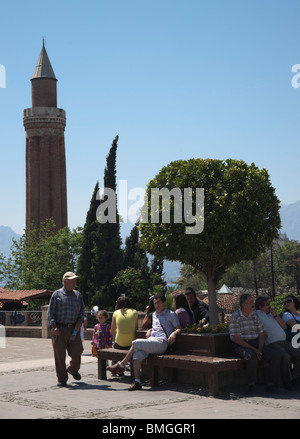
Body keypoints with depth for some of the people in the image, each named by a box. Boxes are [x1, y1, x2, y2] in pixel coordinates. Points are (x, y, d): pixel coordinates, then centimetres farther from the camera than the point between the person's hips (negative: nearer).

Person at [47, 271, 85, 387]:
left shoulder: (78, 295, 14)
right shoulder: (57, 294, 2)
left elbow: (82, 310, 17)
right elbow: (50, 311, 0)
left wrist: (79, 322, -2)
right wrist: (53, 327, -11)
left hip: (73, 329, 3)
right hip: (59, 329, -3)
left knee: (77, 352, -2)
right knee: (60, 355, -2)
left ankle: (73, 370, 29)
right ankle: (62, 379, 7)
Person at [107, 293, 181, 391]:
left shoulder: (171, 314, 9)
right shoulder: (154, 315, 29)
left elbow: (178, 328, 3)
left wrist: (173, 333, -19)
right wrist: (149, 330, 20)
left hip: (161, 343, -6)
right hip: (151, 341, 6)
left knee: (136, 343, -24)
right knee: (137, 354, -26)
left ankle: (120, 365, -10)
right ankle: (137, 381, -32)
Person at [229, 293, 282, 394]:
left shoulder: (255, 316, 12)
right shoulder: (235, 317, -7)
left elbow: (261, 334, 11)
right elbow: (236, 339, -13)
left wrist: (259, 349, -8)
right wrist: (253, 350, -18)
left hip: (256, 344, 6)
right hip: (241, 345, -6)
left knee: (276, 355, -16)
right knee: (252, 357, -38)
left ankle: (271, 385, -10)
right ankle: (251, 384, -18)